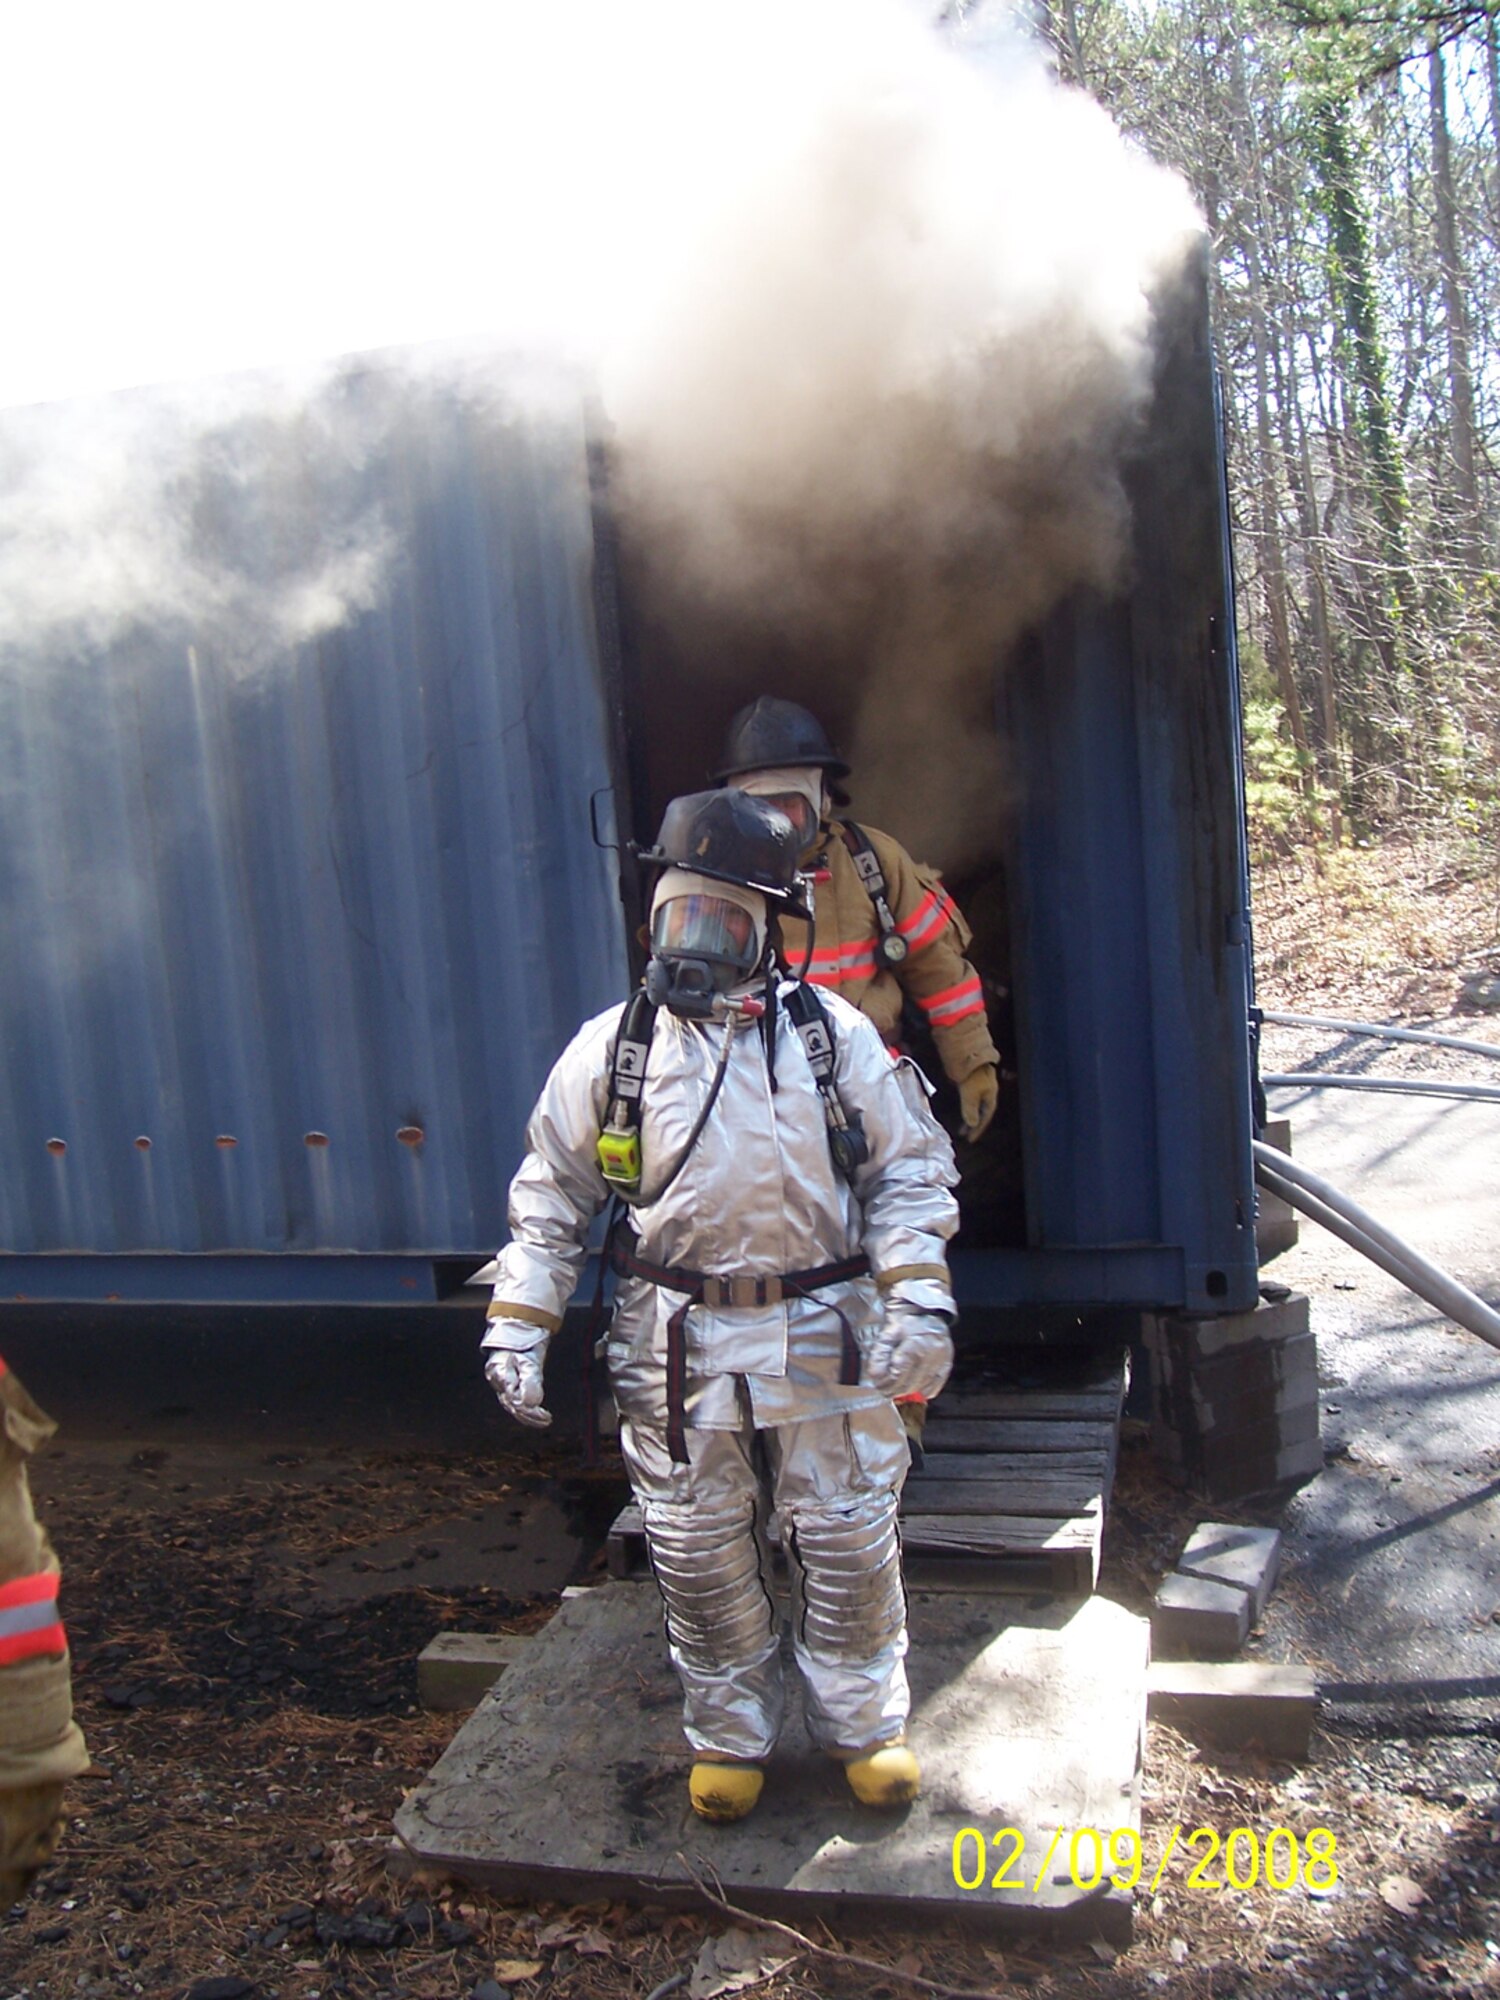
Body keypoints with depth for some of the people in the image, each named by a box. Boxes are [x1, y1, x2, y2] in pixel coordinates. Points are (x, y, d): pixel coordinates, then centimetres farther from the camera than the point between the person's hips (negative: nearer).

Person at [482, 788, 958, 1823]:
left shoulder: (833, 1032, -3)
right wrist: (518, 1323, -1)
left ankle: (866, 1726, 35)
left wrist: (918, 1296, -11)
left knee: (849, 1543, 12)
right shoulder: (611, 1047, -1)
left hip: (826, 1333, 0)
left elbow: (909, 1168, 1)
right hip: (678, 1344, 1)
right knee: (701, 1555, 13)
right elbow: (551, 1195, 5)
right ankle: (730, 1738, 36)